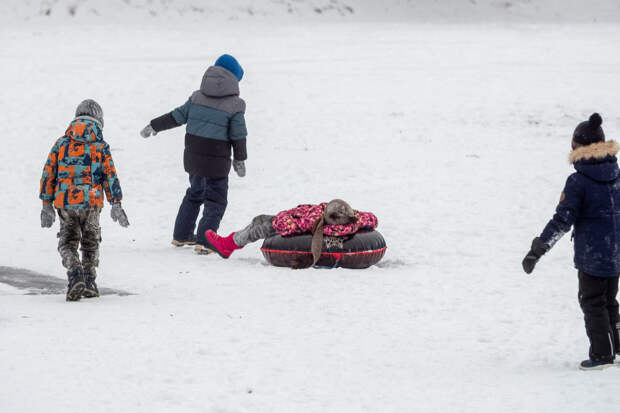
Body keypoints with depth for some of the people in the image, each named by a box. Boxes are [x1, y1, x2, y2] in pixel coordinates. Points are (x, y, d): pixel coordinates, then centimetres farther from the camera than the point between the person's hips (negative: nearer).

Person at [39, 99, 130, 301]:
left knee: (68, 242, 10)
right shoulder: (100, 145, 2)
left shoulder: (61, 143, 7)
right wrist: (116, 204, 1)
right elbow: (110, 175, -2)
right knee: (90, 243, 18)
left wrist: (47, 205, 11)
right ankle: (89, 283, 15)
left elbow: (48, 174, 6)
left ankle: (75, 275, -14)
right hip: (91, 203, -1)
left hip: (65, 202, 1)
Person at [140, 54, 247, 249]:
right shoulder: (235, 104, -9)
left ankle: (181, 235, 31)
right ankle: (203, 240, -5)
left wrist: (154, 126, 21)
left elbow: (176, 116, 8)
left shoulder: (197, 97, 3)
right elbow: (238, 135, -6)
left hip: (193, 156, 5)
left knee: (195, 193, 24)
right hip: (216, 160, -5)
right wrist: (240, 160, 7)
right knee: (216, 199, 5)